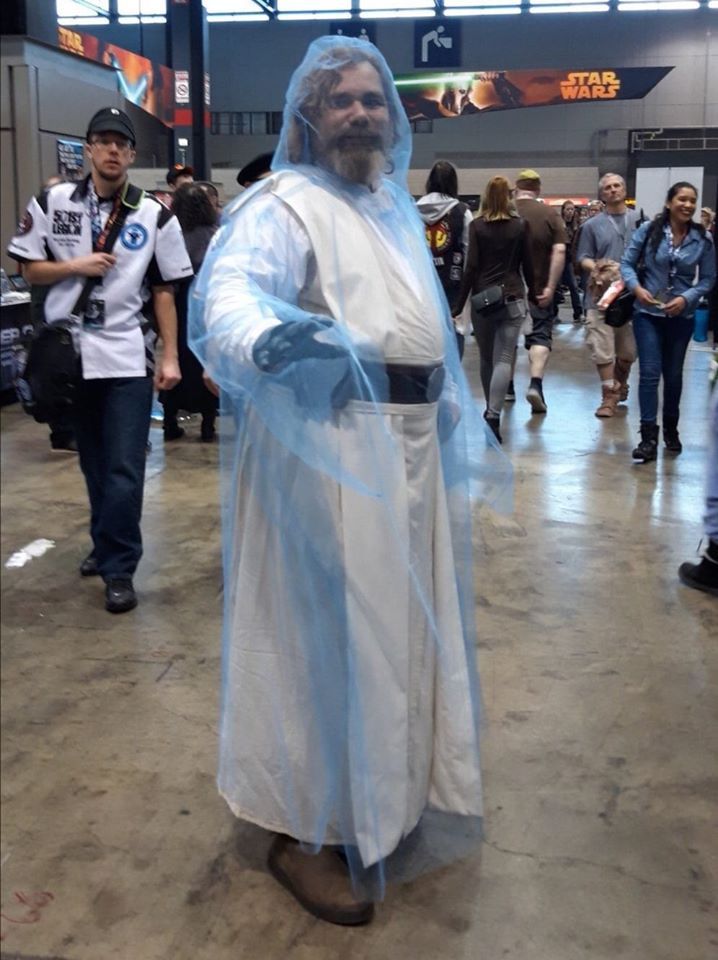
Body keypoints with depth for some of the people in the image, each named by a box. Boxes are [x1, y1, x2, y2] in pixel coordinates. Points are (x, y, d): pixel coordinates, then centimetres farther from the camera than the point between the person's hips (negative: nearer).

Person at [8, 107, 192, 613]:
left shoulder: (155, 215, 1)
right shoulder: (52, 203, 3)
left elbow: (164, 290, 2)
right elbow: (30, 269, 6)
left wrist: (170, 356, -3)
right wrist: (75, 266, -12)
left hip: (127, 356, -2)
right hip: (69, 353, 2)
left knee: (124, 469, -5)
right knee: (93, 462, 14)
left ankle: (119, 569, 4)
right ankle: (107, 544, 32)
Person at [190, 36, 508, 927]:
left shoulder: (394, 205, 17)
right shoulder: (285, 203, -10)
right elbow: (228, 291, -29)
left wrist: (456, 413, 24)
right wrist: (265, 341, -51)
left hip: (409, 440, 9)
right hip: (332, 445, -9)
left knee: (397, 618, 19)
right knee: (328, 628, -3)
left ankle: (388, 789, 39)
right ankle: (304, 828, 13)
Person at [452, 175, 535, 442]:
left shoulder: (477, 226, -2)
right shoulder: (520, 225, 1)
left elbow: (471, 266, -5)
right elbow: (527, 264, 6)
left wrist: (459, 303, -2)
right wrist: (533, 292, 19)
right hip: (512, 298, 0)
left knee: (487, 359, 14)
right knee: (504, 359, -5)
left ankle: (491, 412, 26)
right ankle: (493, 415, -18)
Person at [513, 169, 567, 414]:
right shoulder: (550, 214, -2)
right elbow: (559, 251, -10)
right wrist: (550, 287, -11)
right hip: (539, 289, -2)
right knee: (540, 335, 4)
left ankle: (508, 387, 25)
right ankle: (536, 383, -17)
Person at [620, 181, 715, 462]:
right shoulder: (648, 231, -9)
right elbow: (627, 263, -2)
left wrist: (687, 298, -15)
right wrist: (636, 287, -19)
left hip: (681, 316, 2)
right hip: (648, 313, -2)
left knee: (673, 374, 15)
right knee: (649, 372, -9)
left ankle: (671, 429, 33)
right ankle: (649, 436, -8)